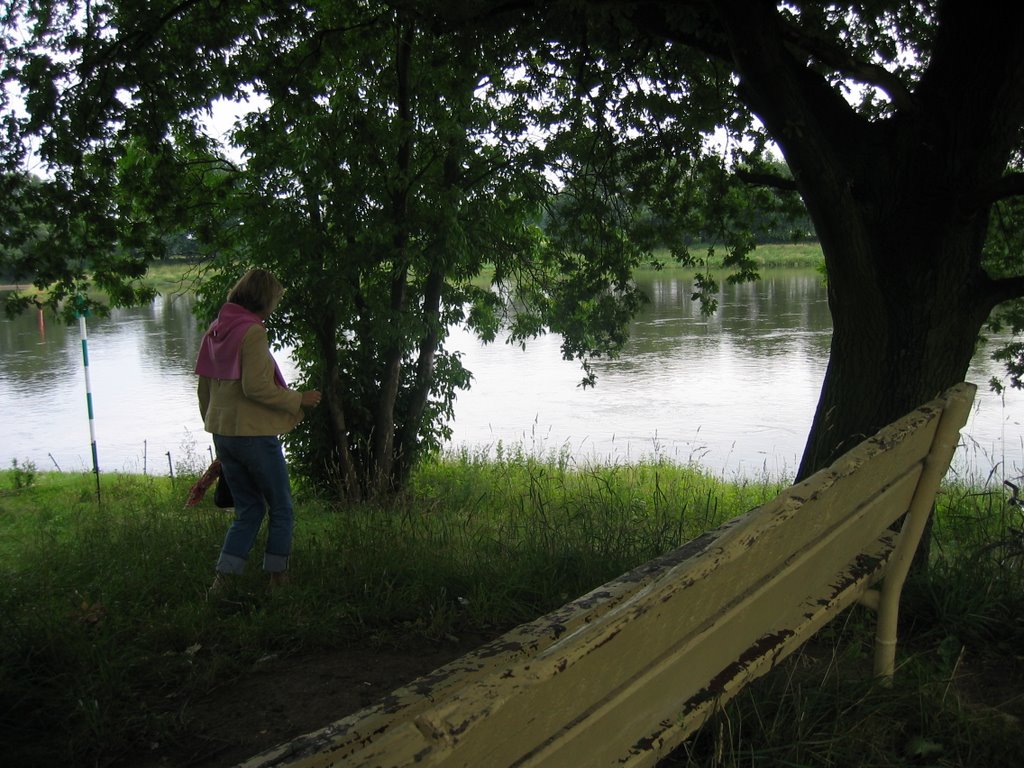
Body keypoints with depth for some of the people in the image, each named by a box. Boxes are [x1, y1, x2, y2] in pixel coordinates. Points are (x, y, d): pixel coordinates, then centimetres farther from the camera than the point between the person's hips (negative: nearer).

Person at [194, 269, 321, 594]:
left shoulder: (214, 331, 10)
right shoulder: (252, 331, -15)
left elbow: (204, 387, 15)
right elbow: (256, 386, -21)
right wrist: (298, 399, -11)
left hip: (222, 433, 8)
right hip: (255, 434, -8)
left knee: (248, 510, 17)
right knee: (281, 511, 8)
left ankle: (221, 581, 10)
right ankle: (278, 578, 12)